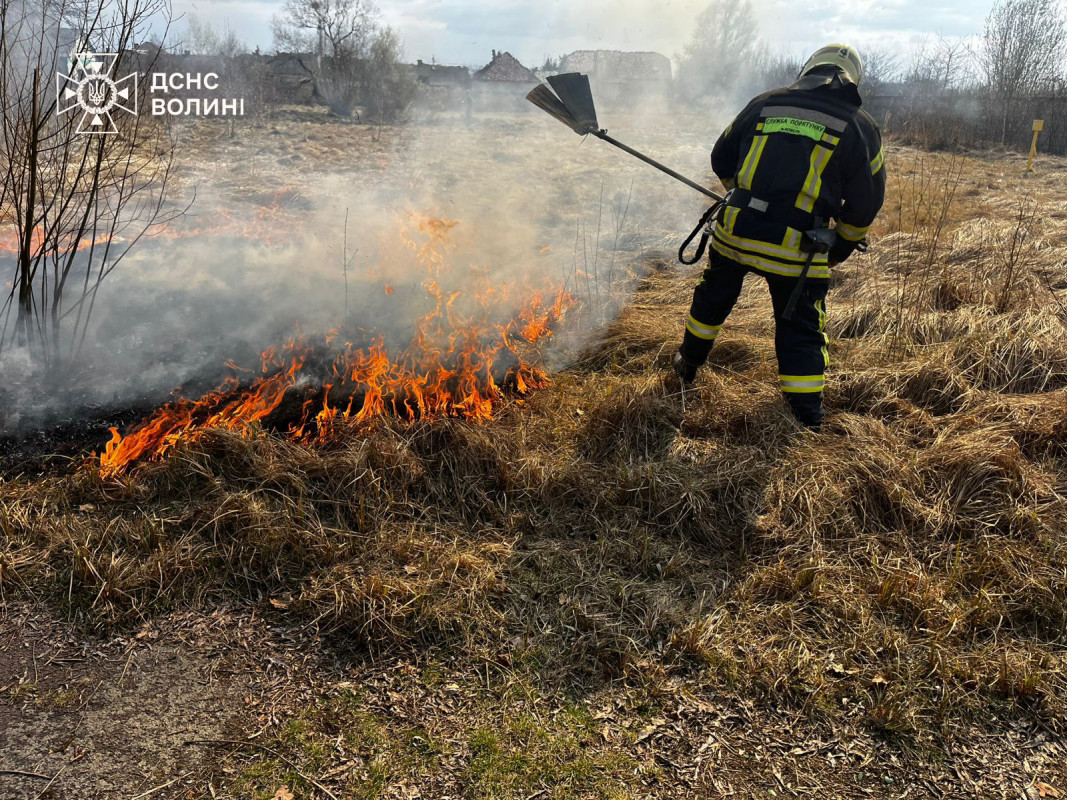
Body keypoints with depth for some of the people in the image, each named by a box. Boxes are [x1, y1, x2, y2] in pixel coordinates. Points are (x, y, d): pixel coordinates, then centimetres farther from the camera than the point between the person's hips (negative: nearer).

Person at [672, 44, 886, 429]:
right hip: (796, 251, -2)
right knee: (801, 332, 10)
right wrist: (843, 245, 18)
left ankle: (689, 363, 45)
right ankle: (807, 418, 10)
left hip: (734, 232, 2)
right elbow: (867, 199, 3)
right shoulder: (860, 126, 2)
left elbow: (721, 159, 18)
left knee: (713, 298, 27)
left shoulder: (764, 105, 8)